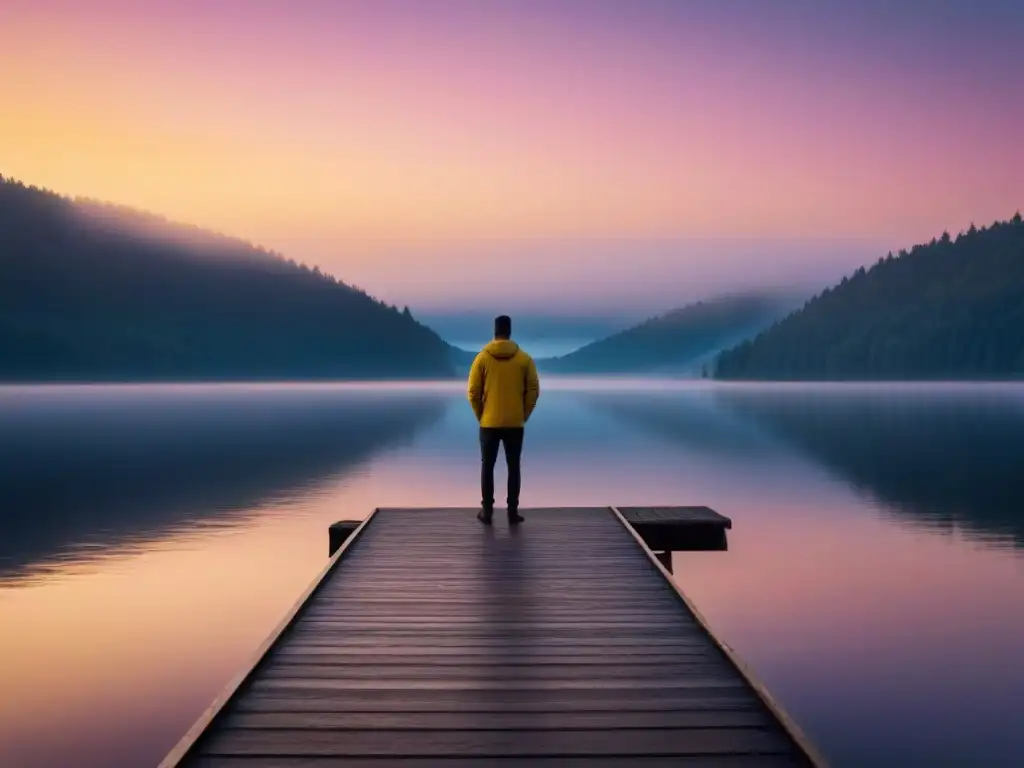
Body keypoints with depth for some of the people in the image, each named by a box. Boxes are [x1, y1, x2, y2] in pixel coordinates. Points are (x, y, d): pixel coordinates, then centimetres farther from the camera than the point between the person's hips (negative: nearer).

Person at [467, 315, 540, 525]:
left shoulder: (483, 357, -4)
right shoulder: (525, 359, -2)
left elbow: (473, 392, -4)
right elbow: (533, 391, -2)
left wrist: (481, 417, 9)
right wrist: (524, 416, 9)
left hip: (489, 423, 0)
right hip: (515, 424, 1)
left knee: (487, 467, 9)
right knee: (513, 467, 7)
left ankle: (487, 511, 9)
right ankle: (513, 512, 6)